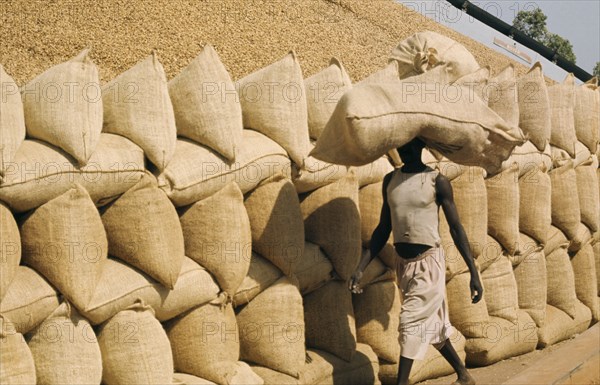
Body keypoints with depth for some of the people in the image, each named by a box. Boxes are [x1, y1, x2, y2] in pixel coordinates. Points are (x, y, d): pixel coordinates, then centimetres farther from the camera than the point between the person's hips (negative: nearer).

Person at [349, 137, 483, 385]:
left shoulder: (436, 181, -9)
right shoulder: (390, 180, 5)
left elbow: (456, 228, -7)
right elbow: (383, 229, 9)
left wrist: (474, 273, -9)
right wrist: (361, 268, 2)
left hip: (428, 263, -6)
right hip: (403, 263, 6)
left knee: (411, 324, -10)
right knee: (432, 326, 16)